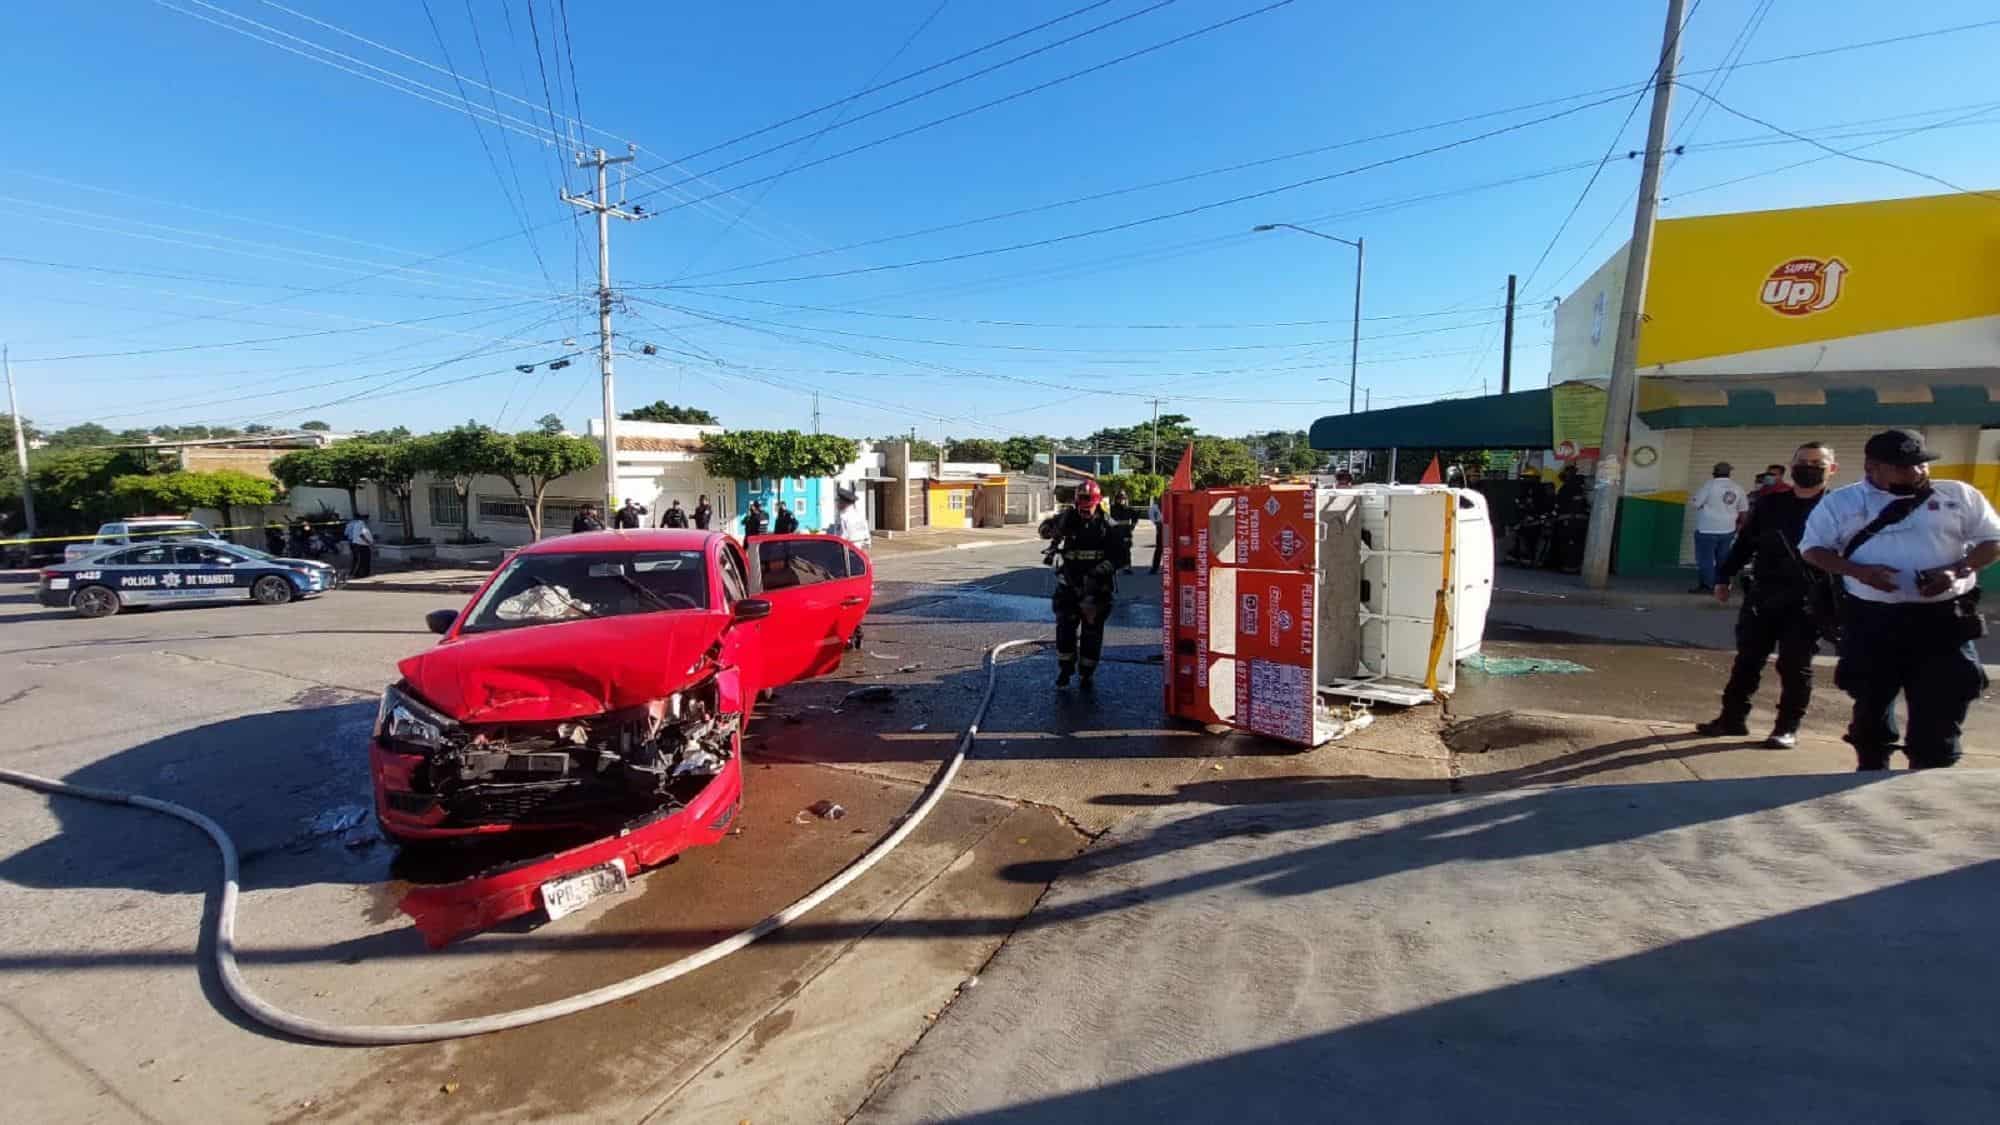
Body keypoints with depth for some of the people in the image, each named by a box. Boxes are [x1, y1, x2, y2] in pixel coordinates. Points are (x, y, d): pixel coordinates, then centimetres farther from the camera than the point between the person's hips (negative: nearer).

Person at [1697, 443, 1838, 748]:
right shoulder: (1770, 503, 10)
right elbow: (1745, 543, 15)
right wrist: (1723, 577, 11)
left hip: (1806, 600, -4)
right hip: (1761, 594, 4)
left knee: (1794, 666, 2)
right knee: (1747, 659, 9)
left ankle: (1787, 728, 11)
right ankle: (1733, 717, 17)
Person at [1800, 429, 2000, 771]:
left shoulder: (1959, 495, 6)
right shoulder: (1840, 502, 2)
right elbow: (1812, 548, 1)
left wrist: (1956, 570, -12)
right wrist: (1859, 571, -16)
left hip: (1944, 618, 1)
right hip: (1872, 619, -1)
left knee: (1940, 707, 1)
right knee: (1871, 701, 10)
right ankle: (1871, 773, 27)